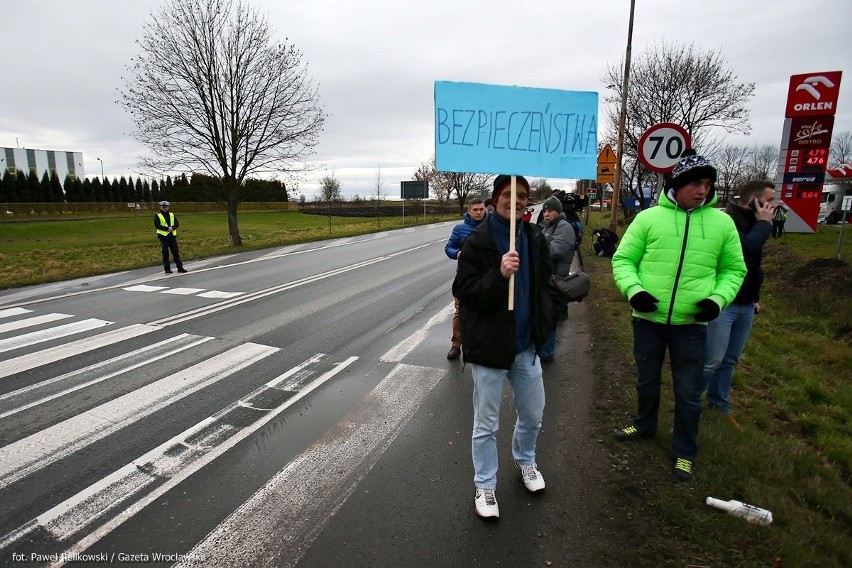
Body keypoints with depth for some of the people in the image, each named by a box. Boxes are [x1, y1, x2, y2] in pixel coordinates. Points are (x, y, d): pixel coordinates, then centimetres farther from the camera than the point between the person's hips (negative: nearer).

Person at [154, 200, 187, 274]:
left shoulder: (172, 215, 13)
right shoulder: (157, 216, 2)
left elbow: (177, 223, 5)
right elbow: (156, 225, -10)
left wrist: (172, 228, -15)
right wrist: (167, 228, -16)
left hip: (172, 235, 3)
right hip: (163, 236, -3)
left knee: (176, 251, 2)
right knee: (165, 253, 0)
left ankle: (180, 267, 5)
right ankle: (167, 268, 5)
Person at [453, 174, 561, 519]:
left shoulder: (534, 239, 3)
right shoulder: (477, 242, -13)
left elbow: (545, 283, 15)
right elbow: (463, 292, -17)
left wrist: (544, 320, 4)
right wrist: (499, 274, -32)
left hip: (526, 344, 5)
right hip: (488, 346, -5)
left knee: (533, 414, 20)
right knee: (486, 423, 8)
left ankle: (524, 459, 50)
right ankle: (484, 485, 30)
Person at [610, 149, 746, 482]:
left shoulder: (722, 223, 0)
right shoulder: (649, 218, -5)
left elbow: (734, 269, 8)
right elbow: (623, 260, -1)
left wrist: (718, 298, -9)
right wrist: (633, 290, -18)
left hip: (692, 324, 0)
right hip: (648, 320, 0)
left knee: (688, 392, 10)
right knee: (647, 381, 20)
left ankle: (685, 452, 30)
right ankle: (645, 425, 46)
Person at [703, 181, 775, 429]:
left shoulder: (751, 223, 13)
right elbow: (746, 248, -31)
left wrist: (755, 297, 22)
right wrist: (764, 223, -15)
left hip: (745, 305, 8)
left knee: (730, 360, 14)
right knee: (712, 360, -6)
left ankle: (719, 402, 28)